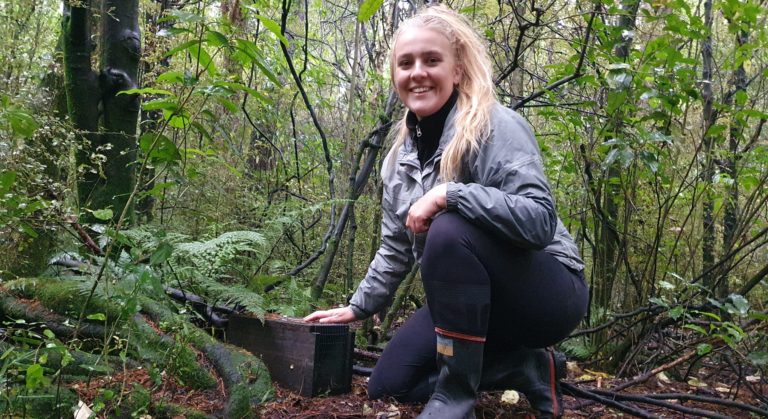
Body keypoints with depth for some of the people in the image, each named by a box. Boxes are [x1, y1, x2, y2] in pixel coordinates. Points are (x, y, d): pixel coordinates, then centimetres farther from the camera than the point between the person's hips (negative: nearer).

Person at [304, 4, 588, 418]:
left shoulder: (495, 127, -19)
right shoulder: (403, 150, 3)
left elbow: (540, 221, -31)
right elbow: (397, 245, 13)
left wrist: (448, 193, -35)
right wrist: (358, 307, 14)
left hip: (545, 292, -7)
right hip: (471, 298, 8)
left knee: (450, 231, -35)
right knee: (387, 385, 3)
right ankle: (527, 368, 10)